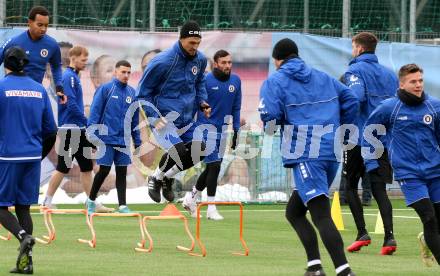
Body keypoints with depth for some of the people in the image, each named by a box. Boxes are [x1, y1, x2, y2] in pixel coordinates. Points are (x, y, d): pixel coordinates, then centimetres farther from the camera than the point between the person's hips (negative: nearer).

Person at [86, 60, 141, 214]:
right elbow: (94, 113, -6)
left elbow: (135, 120, 15)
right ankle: (91, 200, 13)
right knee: (104, 170, -4)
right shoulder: (105, 89, -5)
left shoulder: (132, 93, 10)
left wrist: (137, 141, 14)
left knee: (122, 172, 5)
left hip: (124, 140, 5)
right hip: (107, 138, -5)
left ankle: (123, 205, 8)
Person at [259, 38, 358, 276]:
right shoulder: (323, 78, 20)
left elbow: (269, 117, -12)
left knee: (321, 215, -15)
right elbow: (351, 101, 16)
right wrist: (336, 130, 24)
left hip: (305, 155, -7)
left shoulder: (275, 82, 1)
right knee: (293, 211, 19)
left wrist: (274, 124, 11)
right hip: (332, 152, 7)